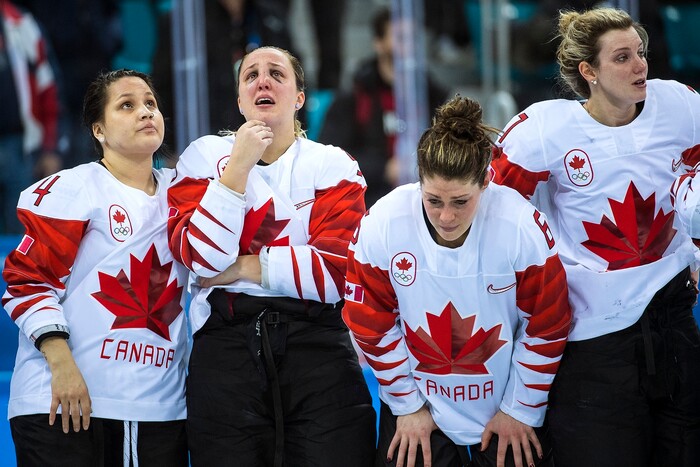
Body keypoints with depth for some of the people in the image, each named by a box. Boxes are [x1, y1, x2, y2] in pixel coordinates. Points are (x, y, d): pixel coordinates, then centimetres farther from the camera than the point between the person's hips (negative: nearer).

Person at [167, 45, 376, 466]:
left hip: (317, 341, -1)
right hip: (226, 341, 1)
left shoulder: (331, 164, 5)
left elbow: (340, 270, -8)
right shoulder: (206, 156, 9)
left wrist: (245, 267, -7)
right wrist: (240, 165, -10)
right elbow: (200, 257, -7)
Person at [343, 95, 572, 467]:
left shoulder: (524, 226, -20)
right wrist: (406, 405, 0)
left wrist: (521, 409, -2)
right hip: (417, 407, 1)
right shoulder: (381, 225, -17)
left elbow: (546, 328, -8)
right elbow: (371, 324, -5)